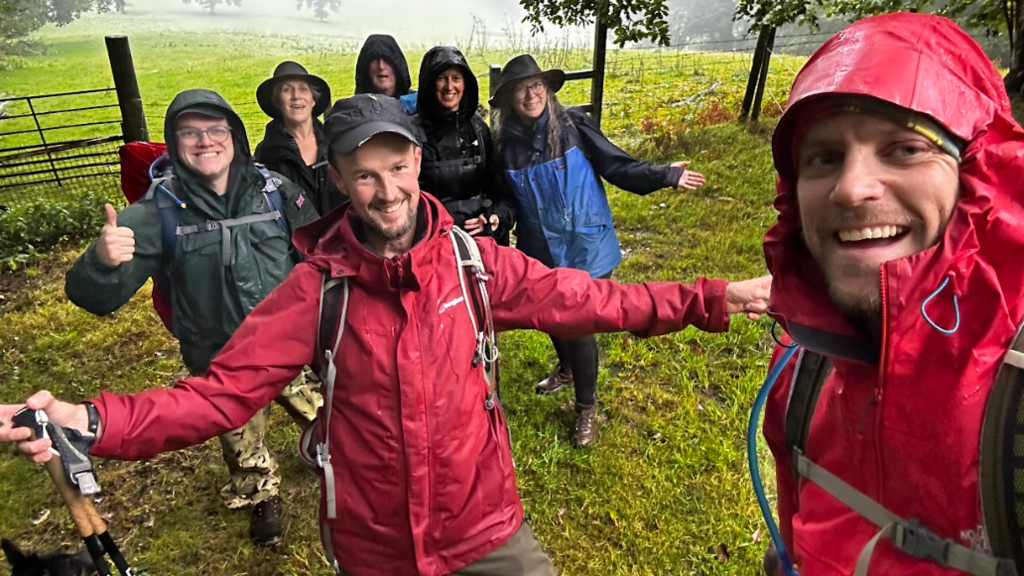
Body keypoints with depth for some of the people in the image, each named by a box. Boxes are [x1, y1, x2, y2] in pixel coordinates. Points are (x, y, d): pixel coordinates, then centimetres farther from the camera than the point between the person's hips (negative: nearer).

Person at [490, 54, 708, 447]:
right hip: (540, 253, 4)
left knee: (579, 325, 0)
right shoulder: (504, 145, -3)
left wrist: (665, 176, -21)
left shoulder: (573, 126, -12)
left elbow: (618, 167, -12)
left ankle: (586, 408, 24)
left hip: (585, 248, -3)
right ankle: (567, 369, 54)